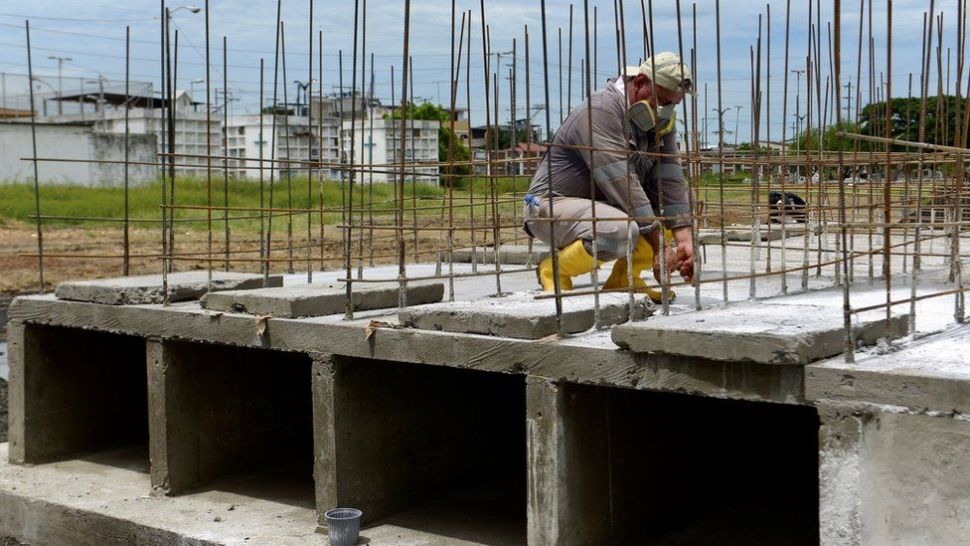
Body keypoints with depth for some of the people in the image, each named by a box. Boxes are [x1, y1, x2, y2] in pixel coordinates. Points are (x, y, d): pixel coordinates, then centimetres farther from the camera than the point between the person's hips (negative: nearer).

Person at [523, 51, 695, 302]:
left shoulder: (662, 120, 4)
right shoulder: (601, 110, -23)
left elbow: (670, 180, -5)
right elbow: (622, 183, -29)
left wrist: (685, 239, -19)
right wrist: (659, 246, -28)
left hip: (604, 206, 9)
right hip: (552, 206, -9)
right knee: (620, 231, -36)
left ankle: (623, 279, 7)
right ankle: (555, 270, -10)